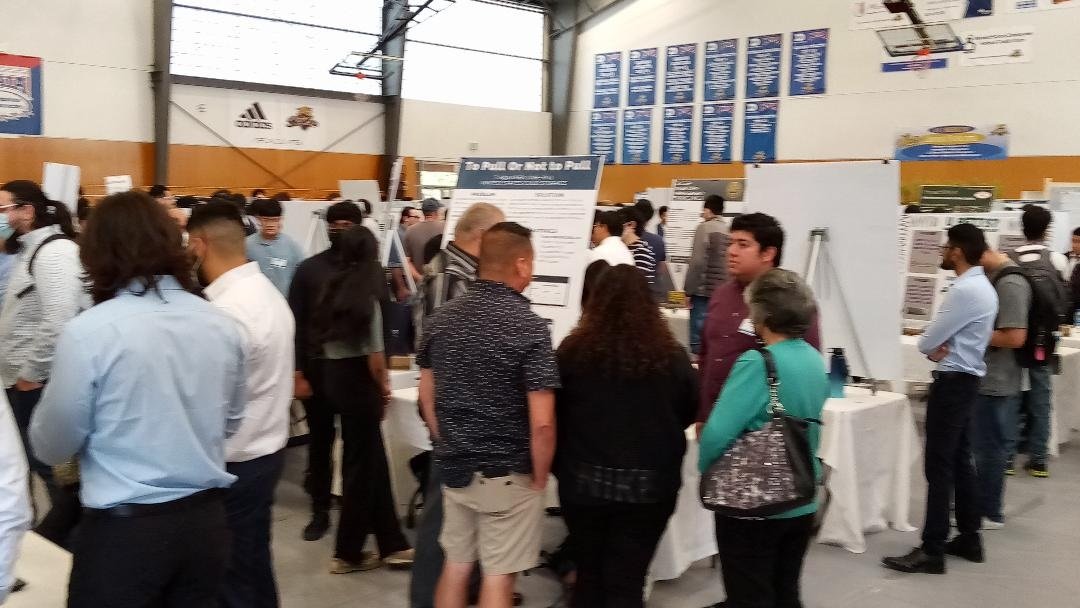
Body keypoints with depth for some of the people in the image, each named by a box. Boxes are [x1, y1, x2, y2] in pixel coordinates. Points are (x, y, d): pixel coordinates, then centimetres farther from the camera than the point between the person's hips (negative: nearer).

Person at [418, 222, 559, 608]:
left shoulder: (443, 318, 0)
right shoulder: (529, 327, -18)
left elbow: (427, 398, 8)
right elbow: (541, 424, -20)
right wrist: (539, 478, -6)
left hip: (453, 468, 6)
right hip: (507, 474, -6)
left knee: (455, 565, 18)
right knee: (497, 576, 6)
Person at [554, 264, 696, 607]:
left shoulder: (573, 350, -7)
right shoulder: (671, 356, -6)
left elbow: (554, 414, 3)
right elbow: (690, 414, 9)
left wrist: (560, 466, 19)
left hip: (584, 481, 1)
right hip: (650, 485, 0)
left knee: (589, 575, 16)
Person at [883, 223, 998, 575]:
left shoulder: (965, 290, -20)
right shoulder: (982, 286, 14)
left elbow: (927, 342, -17)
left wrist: (935, 348, 3)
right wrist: (942, 348, -4)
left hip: (952, 382, -10)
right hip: (966, 380, 10)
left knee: (939, 467, -7)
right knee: (960, 462, 15)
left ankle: (932, 552, -3)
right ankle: (969, 539, 22)